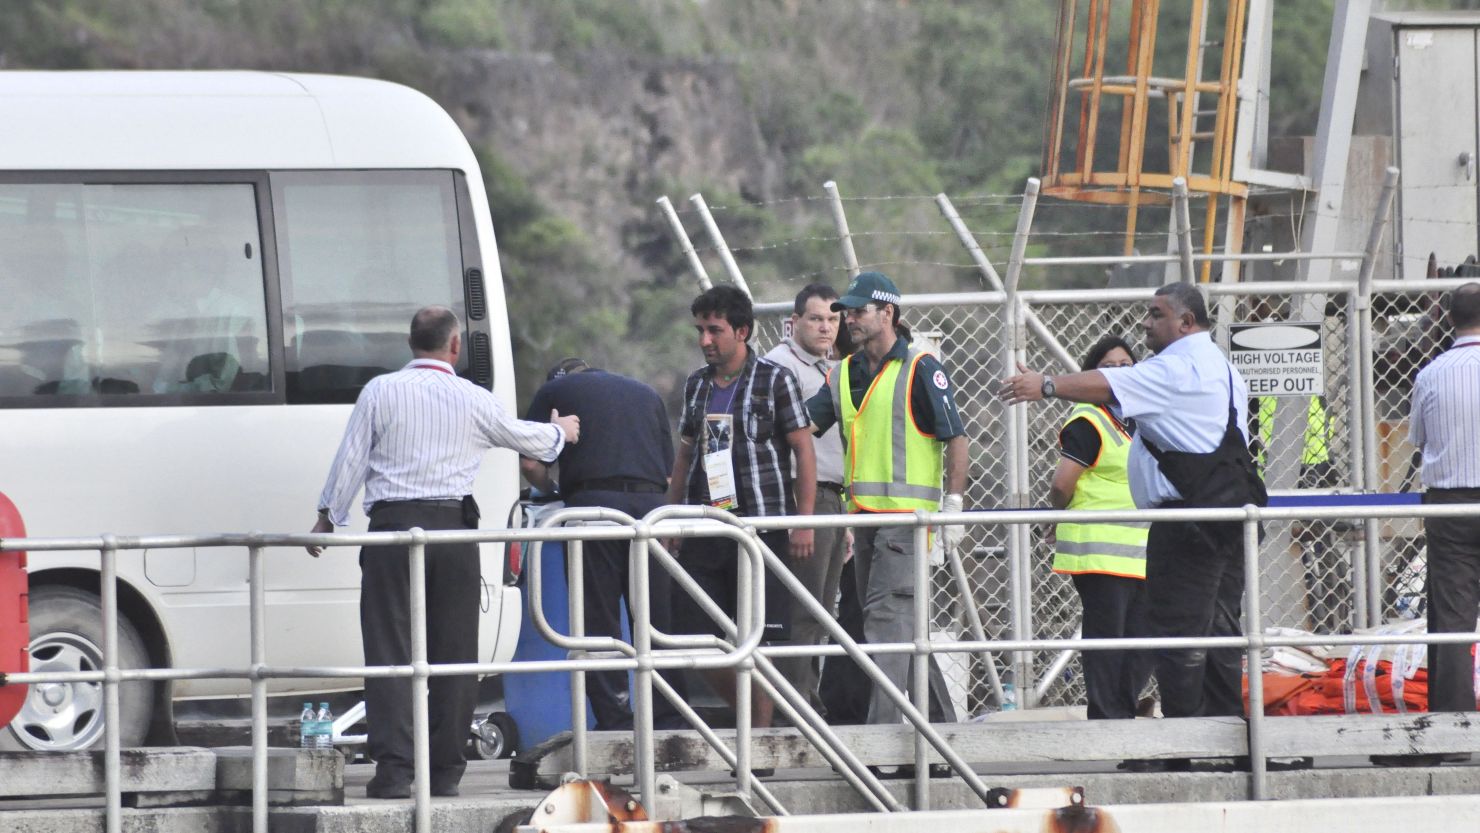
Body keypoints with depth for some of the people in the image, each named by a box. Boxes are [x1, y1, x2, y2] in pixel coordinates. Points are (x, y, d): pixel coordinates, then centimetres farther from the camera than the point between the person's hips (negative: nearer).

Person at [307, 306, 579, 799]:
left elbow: (351, 459, 1)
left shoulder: (381, 392, 1)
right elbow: (526, 438, 23)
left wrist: (328, 517, 13)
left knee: (390, 649, -3)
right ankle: (445, 769, 9)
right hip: (453, 525, 2)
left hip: (393, 526, -2)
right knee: (453, 650, 8)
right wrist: (559, 433, 46)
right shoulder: (473, 401, 7)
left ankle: (394, 767, -13)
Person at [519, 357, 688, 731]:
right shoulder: (647, 395, 28)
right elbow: (668, 469, 25)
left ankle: (616, 720, -6)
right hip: (650, 502, 3)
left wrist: (554, 490, 28)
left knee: (600, 621, -1)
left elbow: (530, 464, 11)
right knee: (656, 620, 6)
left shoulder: (554, 391, 17)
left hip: (594, 503, -3)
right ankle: (668, 722, 3)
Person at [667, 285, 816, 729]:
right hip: (704, 533, 5)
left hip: (761, 527, -5)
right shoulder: (697, 384, 14)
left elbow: (804, 451, -3)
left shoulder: (775, 380, -2)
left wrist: (803, 523, -10)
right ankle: (749, 715, 19)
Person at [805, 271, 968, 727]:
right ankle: (940, 715, 21)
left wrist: (953, 506, -12)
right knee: (901, 621, 12)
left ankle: (883, 722, -19)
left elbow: (956, 439, -6)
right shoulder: (844, 374, 15)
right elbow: (803, 424, 8)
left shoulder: (921, 370, -5)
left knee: (888, 614, -14)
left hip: (907, 512, -8)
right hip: (864, 513, 8)